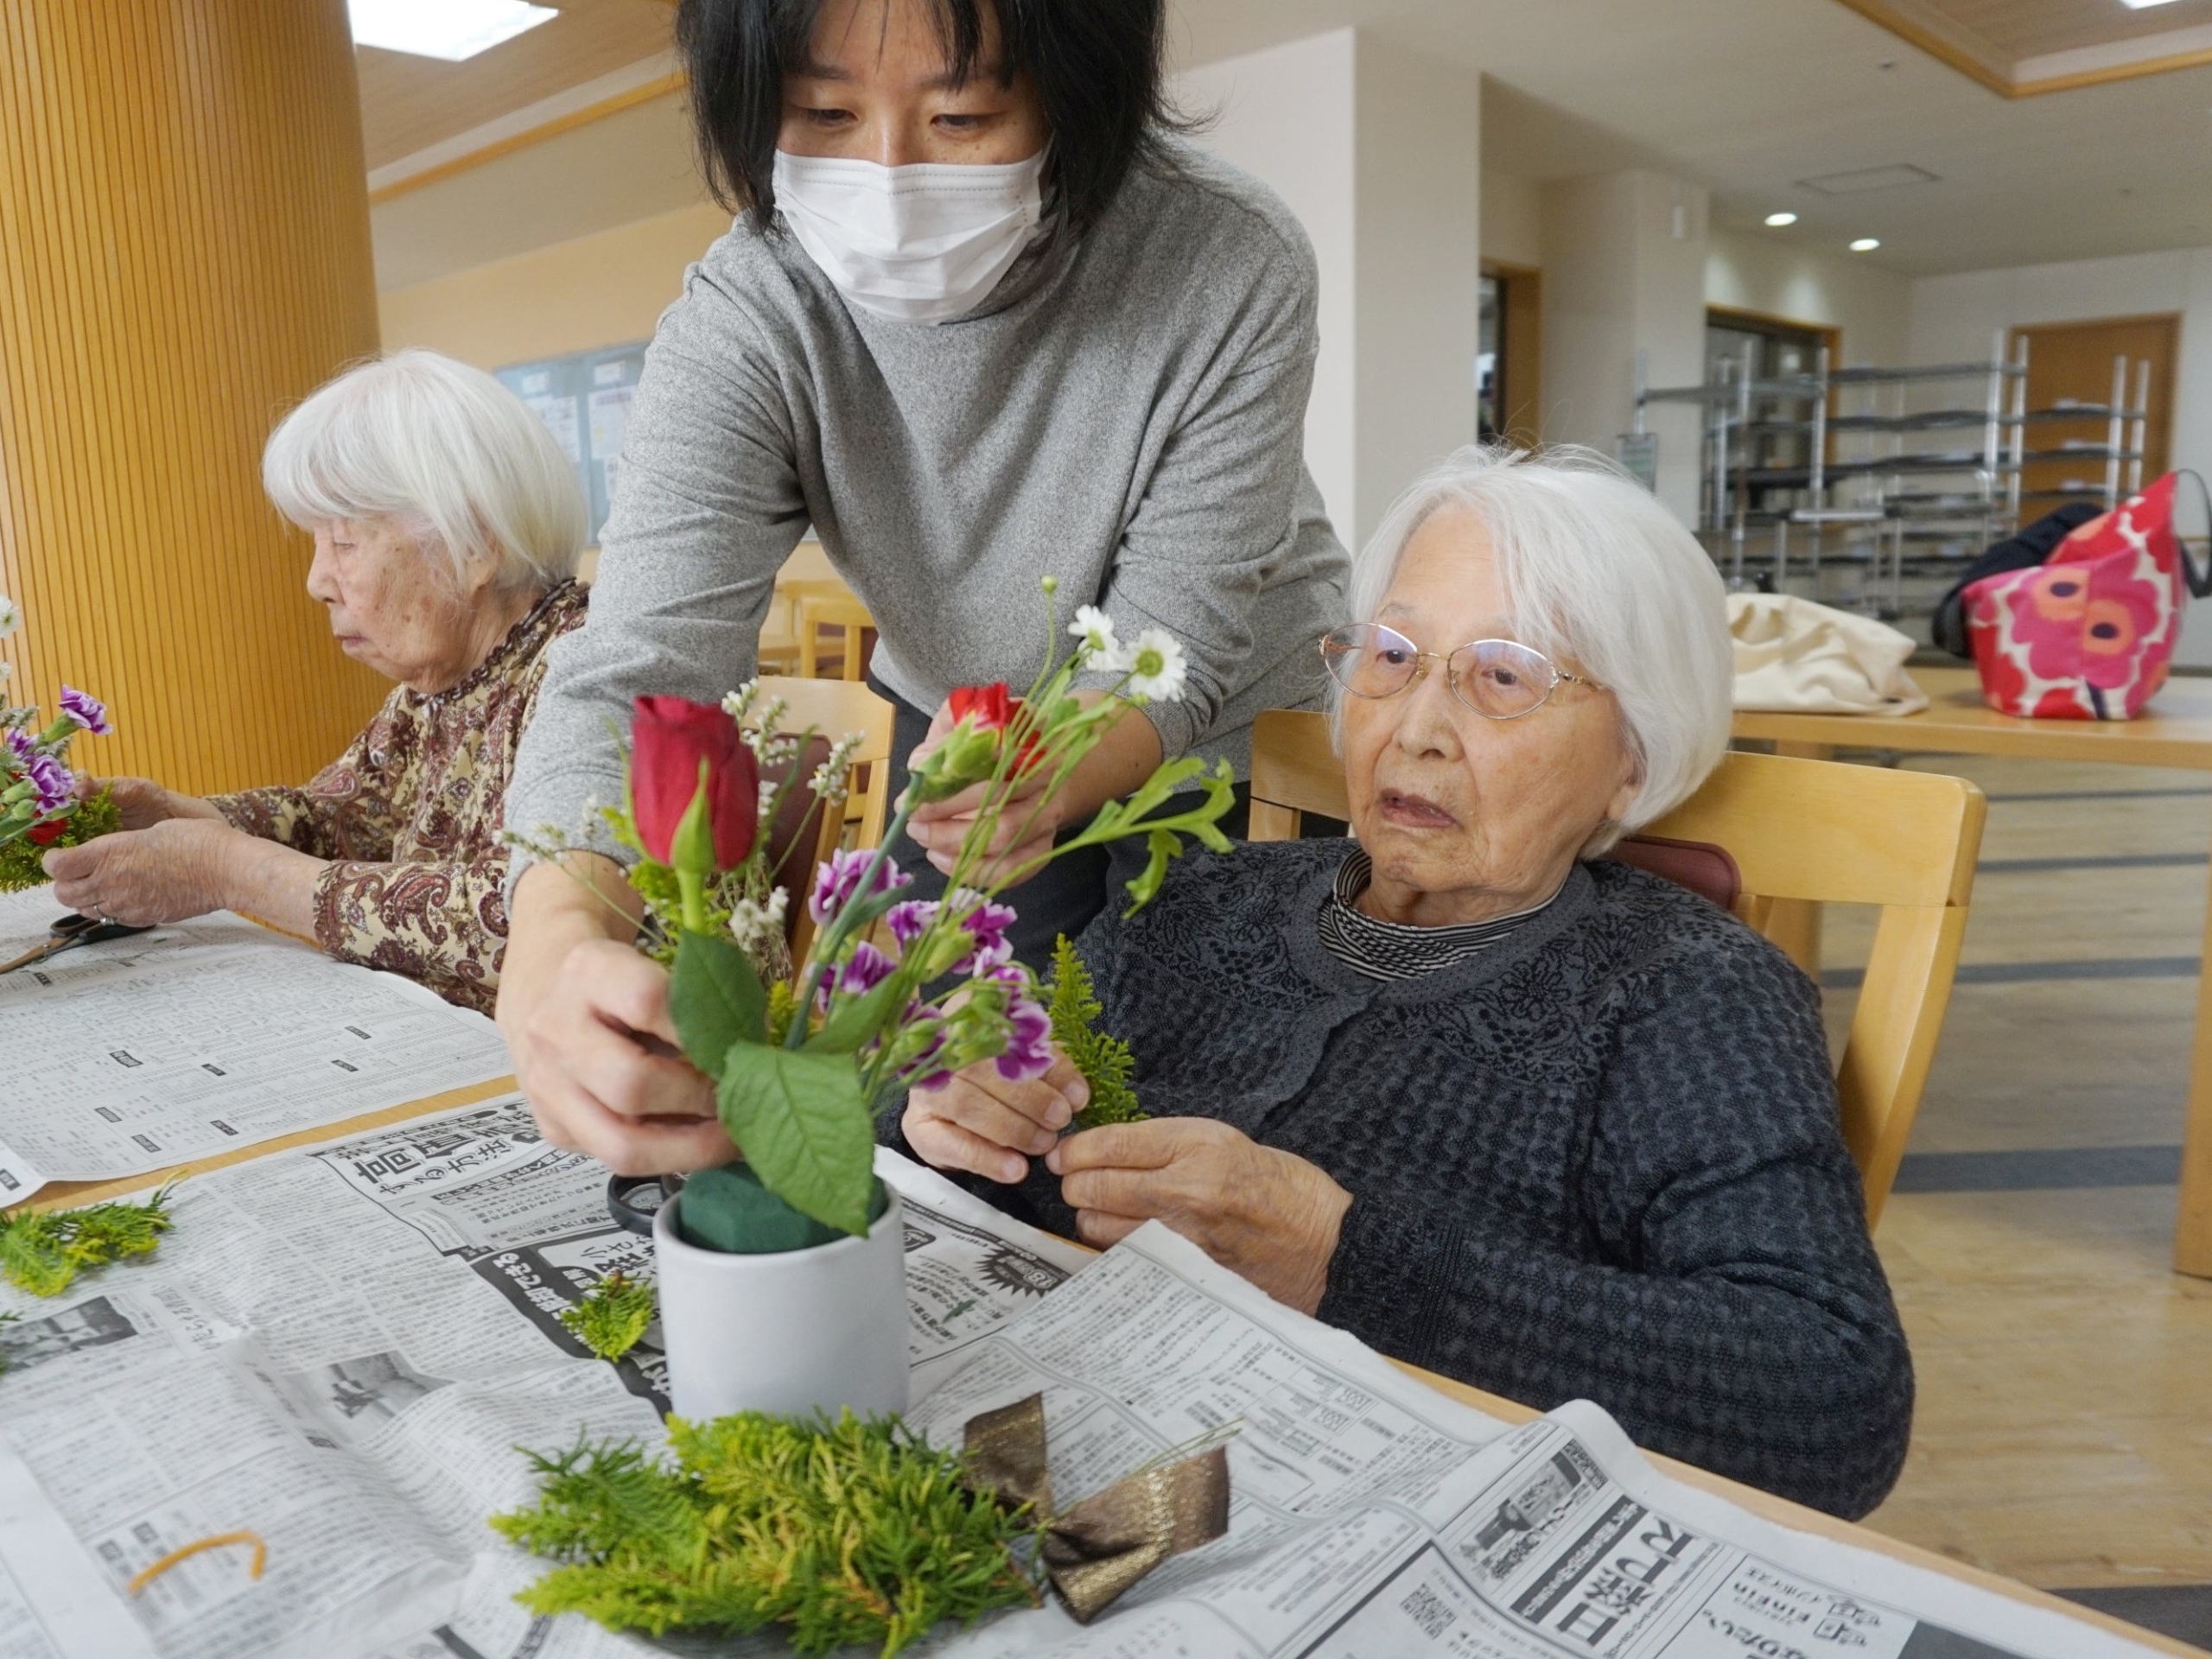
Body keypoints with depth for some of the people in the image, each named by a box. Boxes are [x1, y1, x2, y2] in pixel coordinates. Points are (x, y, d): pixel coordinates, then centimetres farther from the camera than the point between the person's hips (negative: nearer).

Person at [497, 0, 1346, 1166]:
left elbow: (1167, 658, -25)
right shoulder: (742, 323, -24)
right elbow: (635, 670, -34)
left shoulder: (1234, 272, -29)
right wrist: (554, 943, -54)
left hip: (1222, 747, -1)